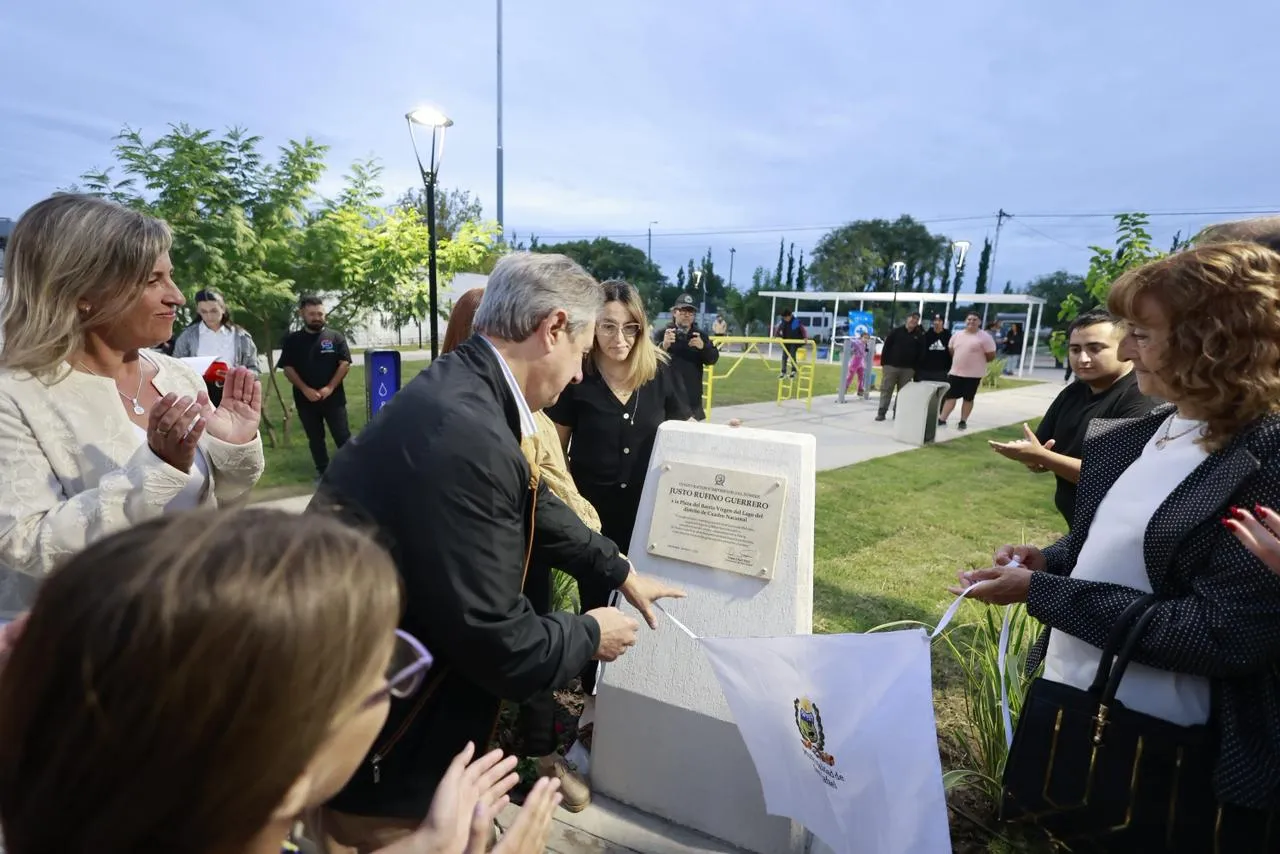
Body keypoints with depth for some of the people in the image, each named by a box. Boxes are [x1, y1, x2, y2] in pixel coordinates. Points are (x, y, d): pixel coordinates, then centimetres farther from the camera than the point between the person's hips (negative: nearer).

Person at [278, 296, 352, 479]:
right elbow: (288, 368, 0)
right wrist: (305, 389, -12)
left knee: (343, 436, -1)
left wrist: (330, 387, -14)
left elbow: (345, 364, -4)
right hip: (306, 399, 2)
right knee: (315, 439, 10)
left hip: (333, 397, -2)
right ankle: (323, 473, 20)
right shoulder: (292, 340, 4)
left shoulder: (335, 336, 1)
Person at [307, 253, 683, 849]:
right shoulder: (465, 431, -33)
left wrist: (621, 571, 19)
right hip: (370, 732, -9)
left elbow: (533, 504, 12)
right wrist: (590, 636, -8)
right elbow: (495, 640, -28)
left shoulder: (463, 387, -2)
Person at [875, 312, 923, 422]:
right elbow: (886, 347, 1)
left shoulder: (919, 335, 5)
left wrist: (915, 368, 0)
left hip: (908, 369, 2)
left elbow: (920, 353, 6)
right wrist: (883, 363, -4)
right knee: (886, 390, -1)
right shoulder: (896, 331, 1)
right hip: (891, 366, -1)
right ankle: (881, 412, 2)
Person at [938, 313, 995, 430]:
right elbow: (951, 351, 18)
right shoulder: (957, 336, 6)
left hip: (973, 374, -4)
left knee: (968, 398, 6)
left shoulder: (984, 337, -9)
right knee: (950, 396, 3)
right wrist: (959, 361, 11)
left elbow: (991, 355, -6)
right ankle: (942, 419, 5)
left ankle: (963, 421, 16)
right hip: (955, 372, 4)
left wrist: (978, 361, 3)